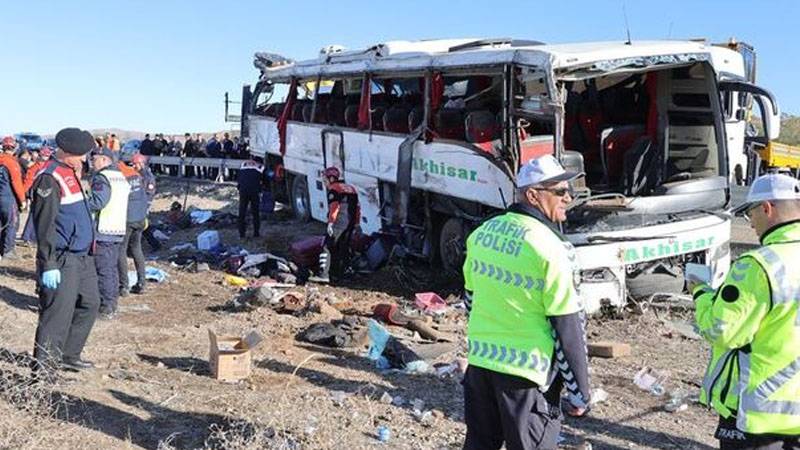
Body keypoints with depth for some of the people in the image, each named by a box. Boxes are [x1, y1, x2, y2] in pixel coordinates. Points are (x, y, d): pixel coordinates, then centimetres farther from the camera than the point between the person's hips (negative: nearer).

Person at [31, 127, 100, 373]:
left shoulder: (71, 172, 13)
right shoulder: (50, 178, -17)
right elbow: (45, 225, -20)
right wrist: (48, 265, -21)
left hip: (83, 256, 10)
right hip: (62, 260, -10)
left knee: (89, 305, 17)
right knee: (58, 315, -6)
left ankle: (69, 355, 31)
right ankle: (41, 370, 5)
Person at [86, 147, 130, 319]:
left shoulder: (102, 178, -12)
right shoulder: (122, 177, 17)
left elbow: (97, 202, -24)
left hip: (102, 232, -9)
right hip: (118, 230, 9)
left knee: (103, 271, -4)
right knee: (112, 269, 15)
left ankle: (106, 308, -1)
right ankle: (112, 305, 21)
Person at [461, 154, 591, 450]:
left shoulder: (482, 232, 4)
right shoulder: (549, 249, -18)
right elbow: (568, 328, -15)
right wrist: (579, 392, -6)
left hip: (479, 360, 7)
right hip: (525, 373, -6)